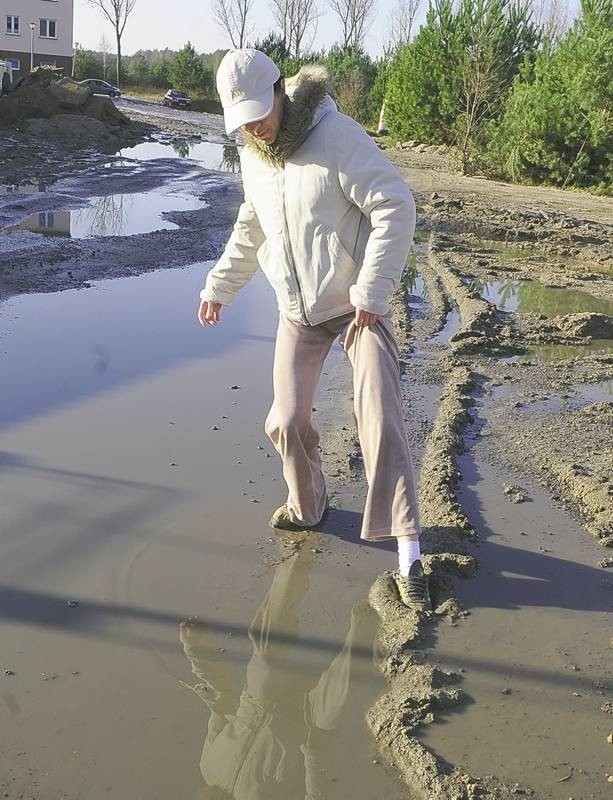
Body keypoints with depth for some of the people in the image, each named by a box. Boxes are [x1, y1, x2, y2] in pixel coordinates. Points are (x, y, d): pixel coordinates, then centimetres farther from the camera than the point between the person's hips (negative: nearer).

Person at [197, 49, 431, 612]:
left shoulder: (338, 136, -18)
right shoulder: (253, 159, 4)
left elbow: (396, 207, -22)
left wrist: (372, 290, -24)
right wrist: (220, 287, 24)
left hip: (358, 305, -6)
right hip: (299, 311, 6)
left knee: (381, 423, -13)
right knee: (287, 422, 6)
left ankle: (409, 558, -8)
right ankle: (306, 507, 34)